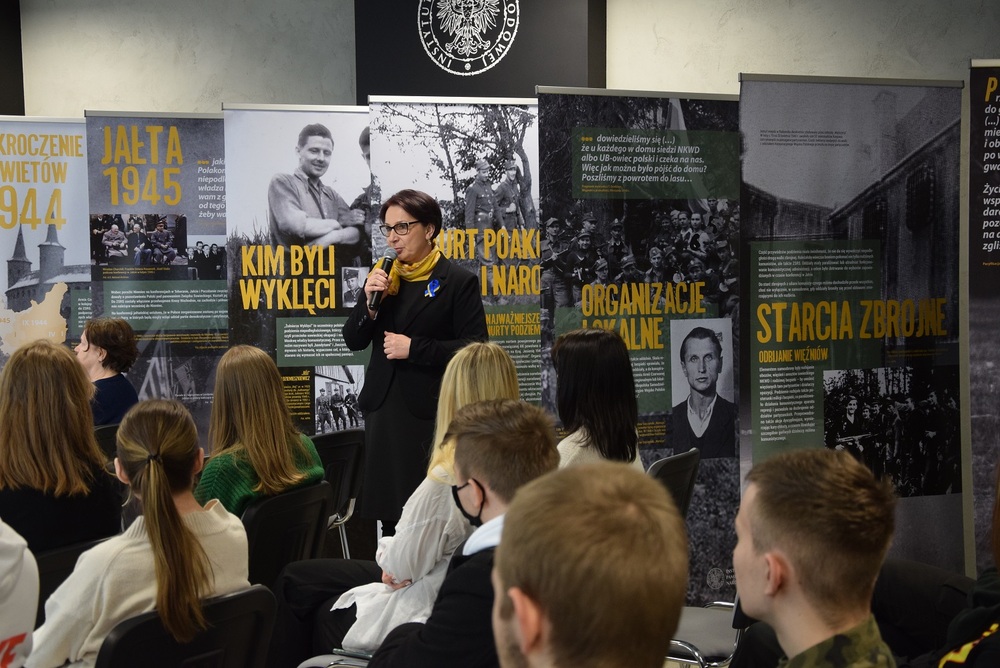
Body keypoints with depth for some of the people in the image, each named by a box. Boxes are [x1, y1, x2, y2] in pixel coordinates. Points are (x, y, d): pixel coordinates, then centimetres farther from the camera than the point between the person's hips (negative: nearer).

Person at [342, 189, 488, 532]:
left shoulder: (458, 282, -4)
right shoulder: (384, 278, 11)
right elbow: (353, 340, 10)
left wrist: (415, 348, -15)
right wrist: (369, 301, -8)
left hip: (428, 411, -5)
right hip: (382, 409, 5)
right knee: (386, 508, 10)